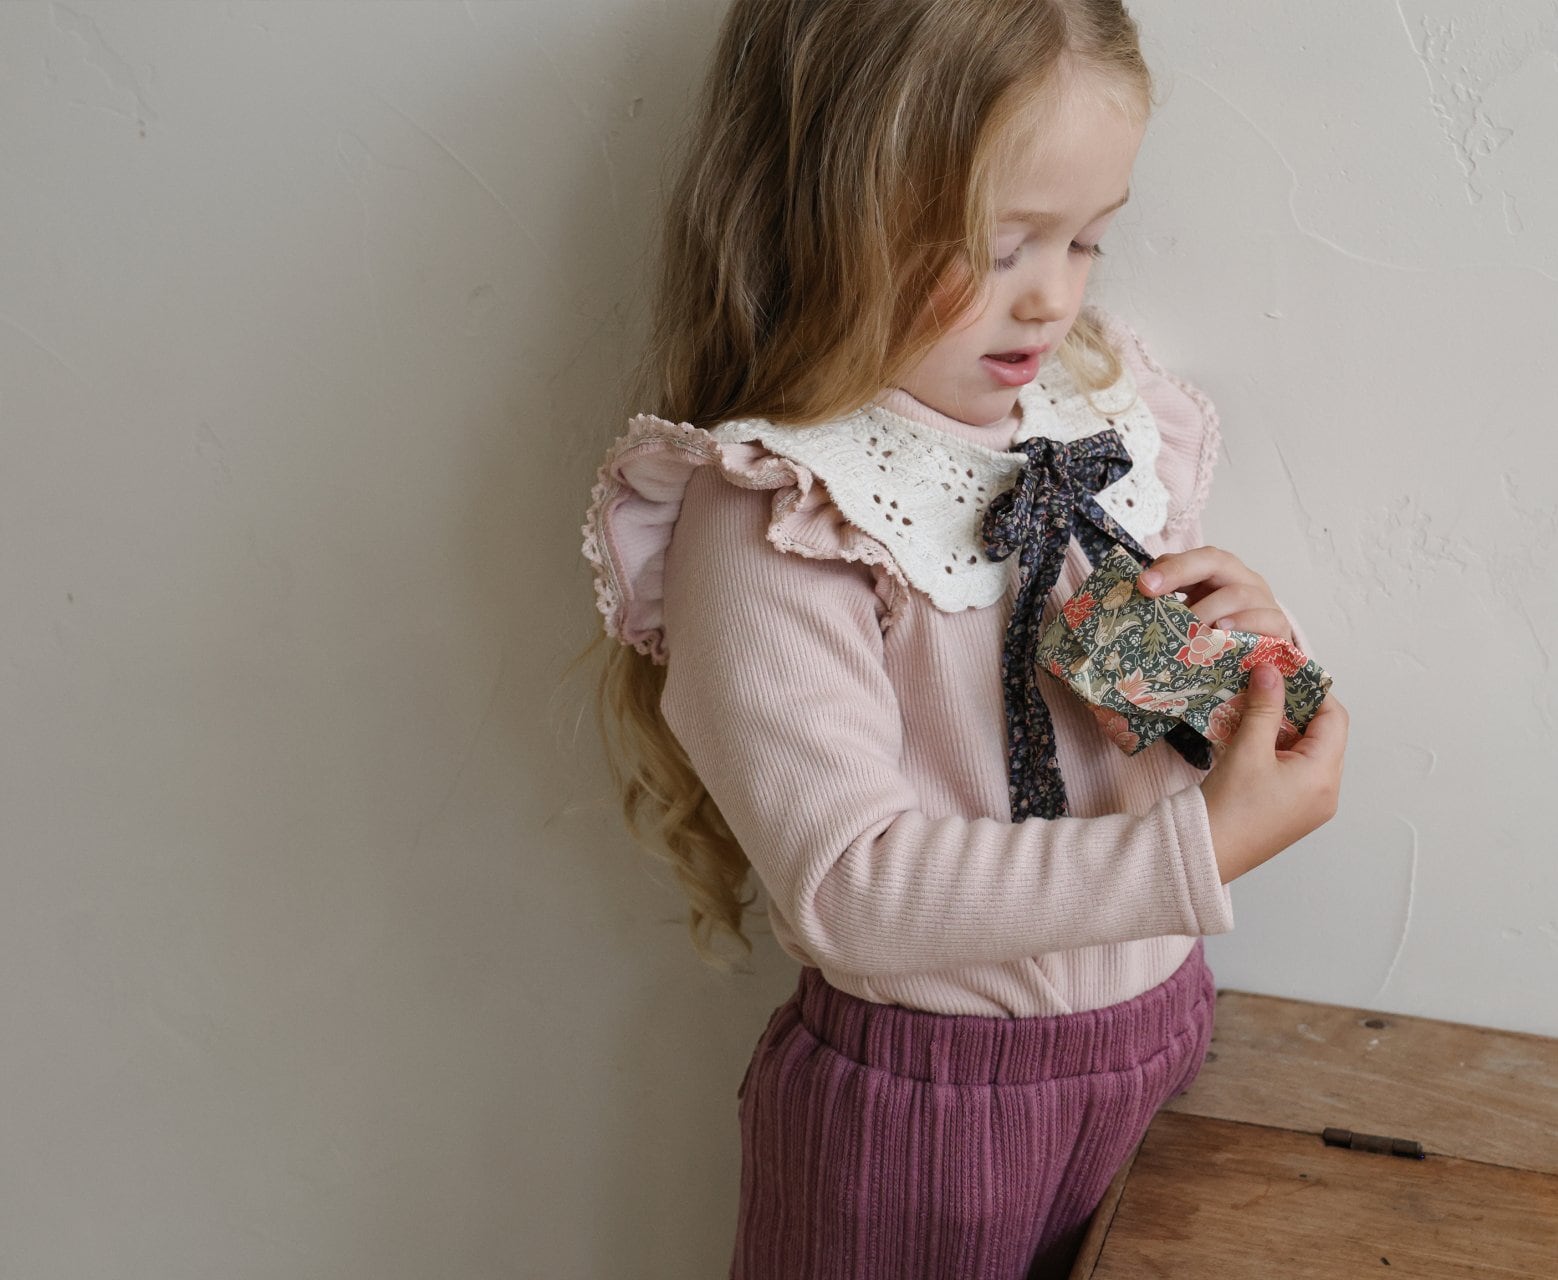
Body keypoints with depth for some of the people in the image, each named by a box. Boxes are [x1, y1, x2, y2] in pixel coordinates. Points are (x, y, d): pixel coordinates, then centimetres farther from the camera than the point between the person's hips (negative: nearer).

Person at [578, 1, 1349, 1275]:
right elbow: (851, 892, -28)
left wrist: (1247, 639, -11)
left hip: (1158, 1029, 6)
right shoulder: (766, 520, -22)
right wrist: (1204, 847, -30)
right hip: (920, 1109, -6)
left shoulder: (1105, 416, -1)